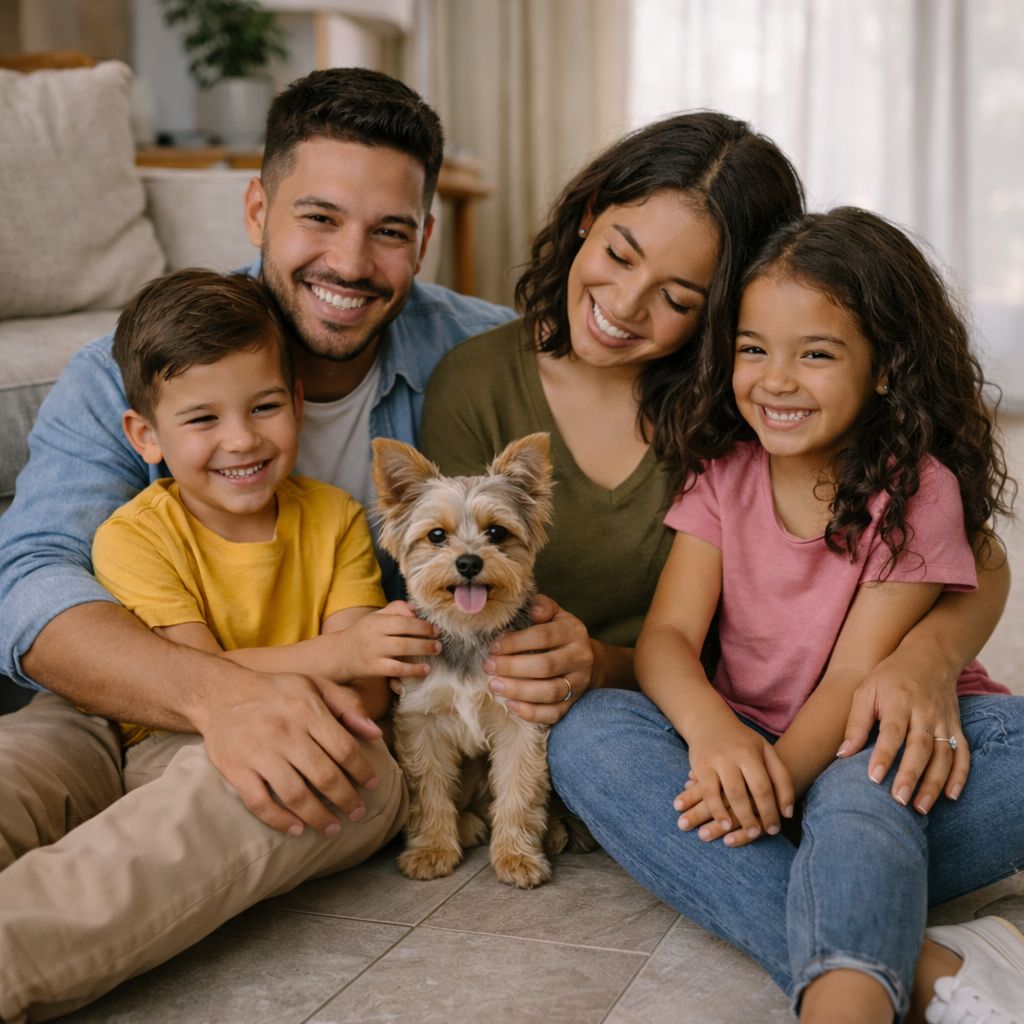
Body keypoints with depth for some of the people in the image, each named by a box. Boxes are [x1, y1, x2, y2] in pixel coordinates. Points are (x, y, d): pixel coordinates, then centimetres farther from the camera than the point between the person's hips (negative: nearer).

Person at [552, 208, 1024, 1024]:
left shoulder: (916, 490, -8)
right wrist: (711, 730, -33)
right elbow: (667, 634, -10)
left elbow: (857, 674, -16)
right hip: (751, 754, 4)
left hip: (880, 751, -3)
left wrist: (780, 774, -37)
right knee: (588, 735, -26)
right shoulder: (723, 473, 2)